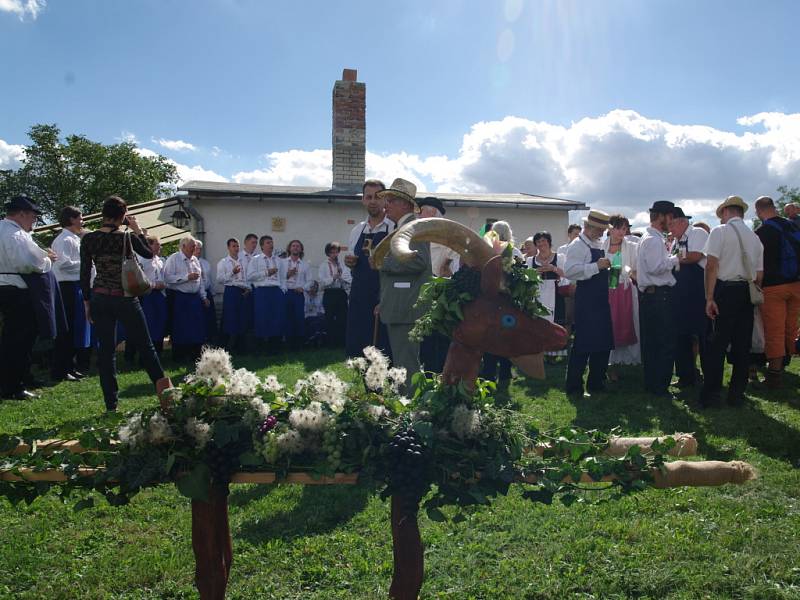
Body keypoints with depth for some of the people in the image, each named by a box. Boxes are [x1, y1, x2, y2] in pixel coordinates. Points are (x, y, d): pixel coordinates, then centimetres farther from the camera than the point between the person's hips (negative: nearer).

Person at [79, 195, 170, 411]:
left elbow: (85, 274, 2)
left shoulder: (88, 239, -2)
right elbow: (149, 254, 8)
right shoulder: (127, 238, -10)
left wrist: (87, 301, 11)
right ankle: (162, 386, 14)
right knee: (145, 345, 9)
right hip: (125, 298, -3)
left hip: (99, 299, 3)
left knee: (106, 349, 7)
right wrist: (137, 230, 6)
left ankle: (111, 403, 8)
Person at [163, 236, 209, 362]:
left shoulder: (195, 259, 15)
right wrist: (187, 277, -18)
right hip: (180, 298, -6)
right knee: (180, 328, -1)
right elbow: (168, 278, -17)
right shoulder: (173, 259, -5)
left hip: (195, 297, 6)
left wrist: (204, 296, 15)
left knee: (197, 327, 6)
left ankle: (195, 355, 17)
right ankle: (179, 356, 10)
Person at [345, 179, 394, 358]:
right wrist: (350, 264, 2)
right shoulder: (356, 231, 14)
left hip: (384, 298, -5)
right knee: (356, 348, 9)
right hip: (359, 297, 6)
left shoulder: (395, 229, -5)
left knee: (384, 351, -2)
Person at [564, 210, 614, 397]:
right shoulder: (578, 245, -11)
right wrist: (596, 266, -26)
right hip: (586, 299, -9)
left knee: (603, 342, 12)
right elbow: (569, 271, -24)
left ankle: (596, 383, 24)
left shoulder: (598, 244, 17)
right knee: (583, 344, -6)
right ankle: (574, 387, 3)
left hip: (601, 299, 9)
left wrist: (607, 267, 13)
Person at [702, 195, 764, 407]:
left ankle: (711, 395, -1)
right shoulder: (754, 237, 13)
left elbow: (712, 265, -13)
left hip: (725, 290, -5)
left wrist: (709, 297, -12)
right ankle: (737, 394, 15)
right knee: (742, 344, 10)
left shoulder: (720, 231, -4)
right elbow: (759, 273, 12)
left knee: (717, 343, -2)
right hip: (747, 292, 5)